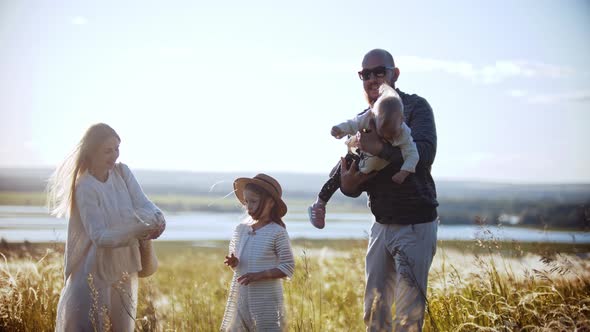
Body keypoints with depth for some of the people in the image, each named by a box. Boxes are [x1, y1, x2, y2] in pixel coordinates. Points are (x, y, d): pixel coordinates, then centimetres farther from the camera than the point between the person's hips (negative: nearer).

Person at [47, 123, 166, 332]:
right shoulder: (85, 187, -18)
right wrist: (139, 232, -37)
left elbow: (143, 204, -9)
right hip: (95, 270, -6)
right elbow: (100, 236, -24)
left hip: (123, 269, 6)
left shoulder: (122, 172, 0)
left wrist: (156, 218, -32)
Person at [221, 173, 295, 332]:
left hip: (267, 300, -5)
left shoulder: (277, 232, -11)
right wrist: (233, 262, -8)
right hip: (240, 297, 5)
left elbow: (288, 268, -10)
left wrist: (259, 275, -20)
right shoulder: (240, 229, 4)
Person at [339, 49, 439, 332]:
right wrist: (348, 183, -15)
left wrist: (378, 147, -33)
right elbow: (350, 181, 9)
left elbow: (425, 152, -26)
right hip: (381, 224, 7)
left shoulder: (415, 107, -8)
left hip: (416, 225, -6)